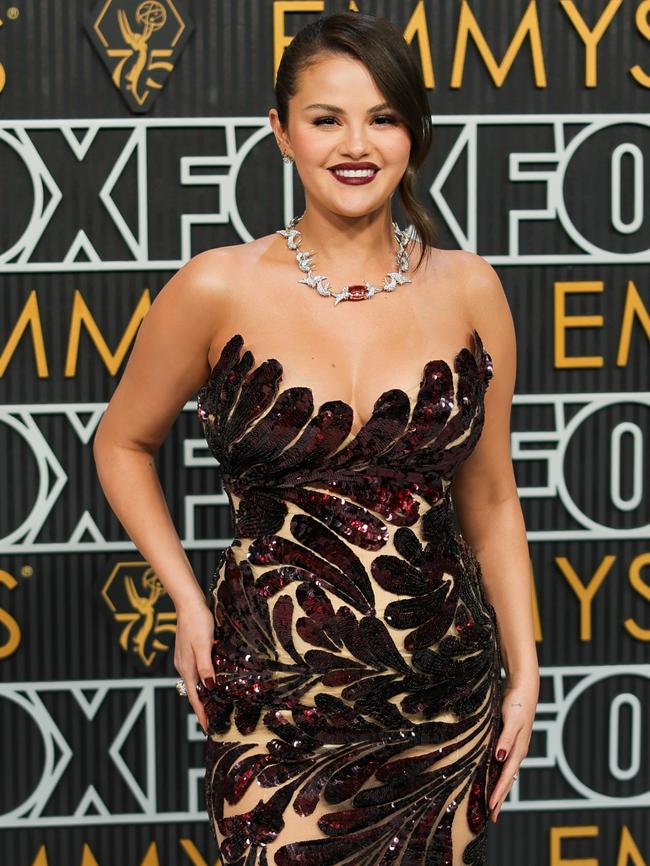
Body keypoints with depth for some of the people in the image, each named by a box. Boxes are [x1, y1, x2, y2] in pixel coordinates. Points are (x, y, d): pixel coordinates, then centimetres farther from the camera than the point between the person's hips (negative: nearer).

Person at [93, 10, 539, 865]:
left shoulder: (468, 288, 1)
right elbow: (122, 444, 9)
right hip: (279, 699, -2)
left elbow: (489, 499, 9)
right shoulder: (219, 289, -6)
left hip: (447, 694, 2)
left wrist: (524, 670, 6)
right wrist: (189, 602, 0)